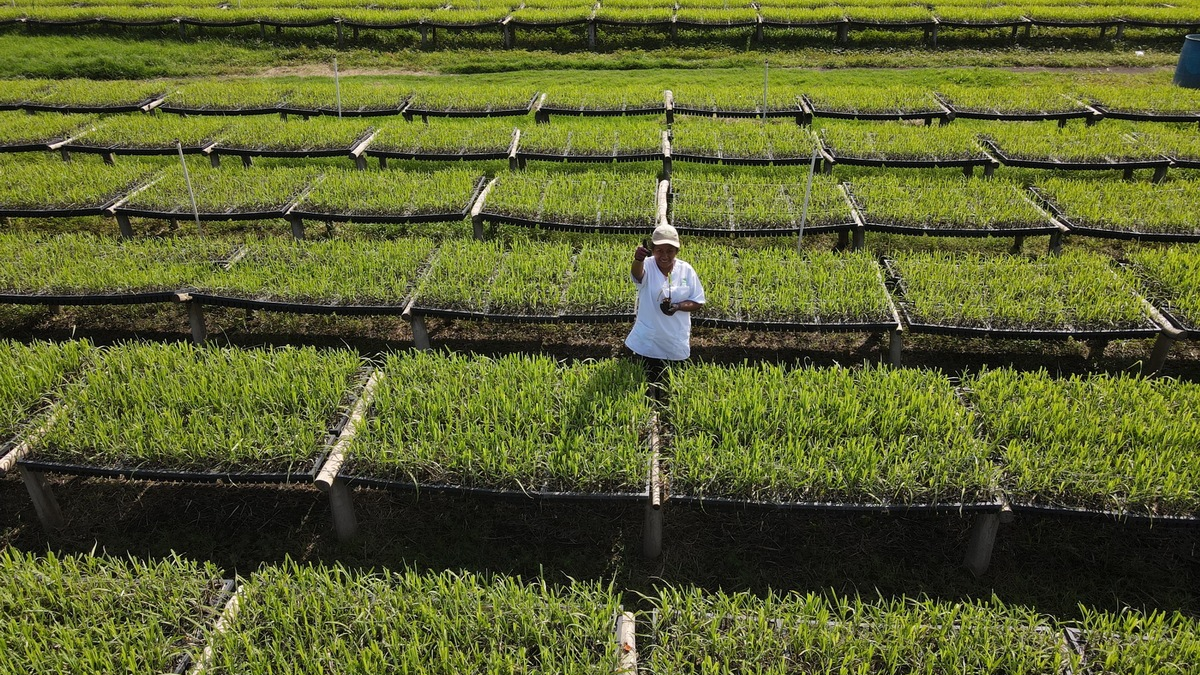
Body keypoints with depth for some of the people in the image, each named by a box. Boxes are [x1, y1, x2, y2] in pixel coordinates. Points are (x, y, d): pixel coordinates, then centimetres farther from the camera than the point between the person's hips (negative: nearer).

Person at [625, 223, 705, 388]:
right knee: (649, 382, 9)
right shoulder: (647, 266, -13)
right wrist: (638, 259, -61)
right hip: (647, 342, -2)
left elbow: (698, 302, 0)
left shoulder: (686, 270, -5)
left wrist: (678, 306, -20)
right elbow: (637, 274, -38)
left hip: (677, 342, 2)